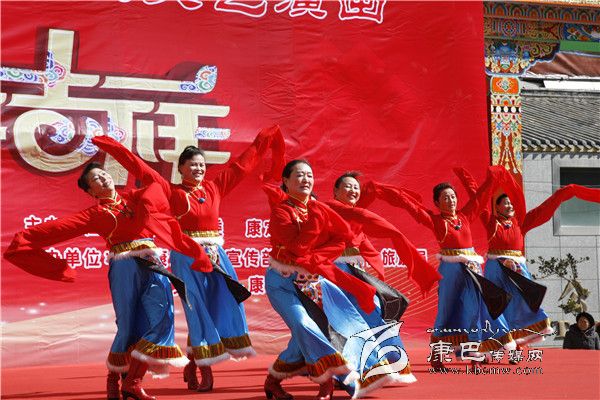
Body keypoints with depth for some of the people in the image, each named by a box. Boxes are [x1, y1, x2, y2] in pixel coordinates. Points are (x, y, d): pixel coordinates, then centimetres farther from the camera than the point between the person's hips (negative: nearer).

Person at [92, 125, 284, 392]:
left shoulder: (214, 188, 10)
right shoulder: (171, 191, -1)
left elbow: (244, 162, 15)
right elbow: (139, 168, -6)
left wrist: (267, 140, 18)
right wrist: (112, 147, -11)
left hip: (216, 256, 5)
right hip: (186, 257, -5)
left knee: (226, 305, 1)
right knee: (198, 312, -3)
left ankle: (192, 365, 15)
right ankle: (204, 370, 7)